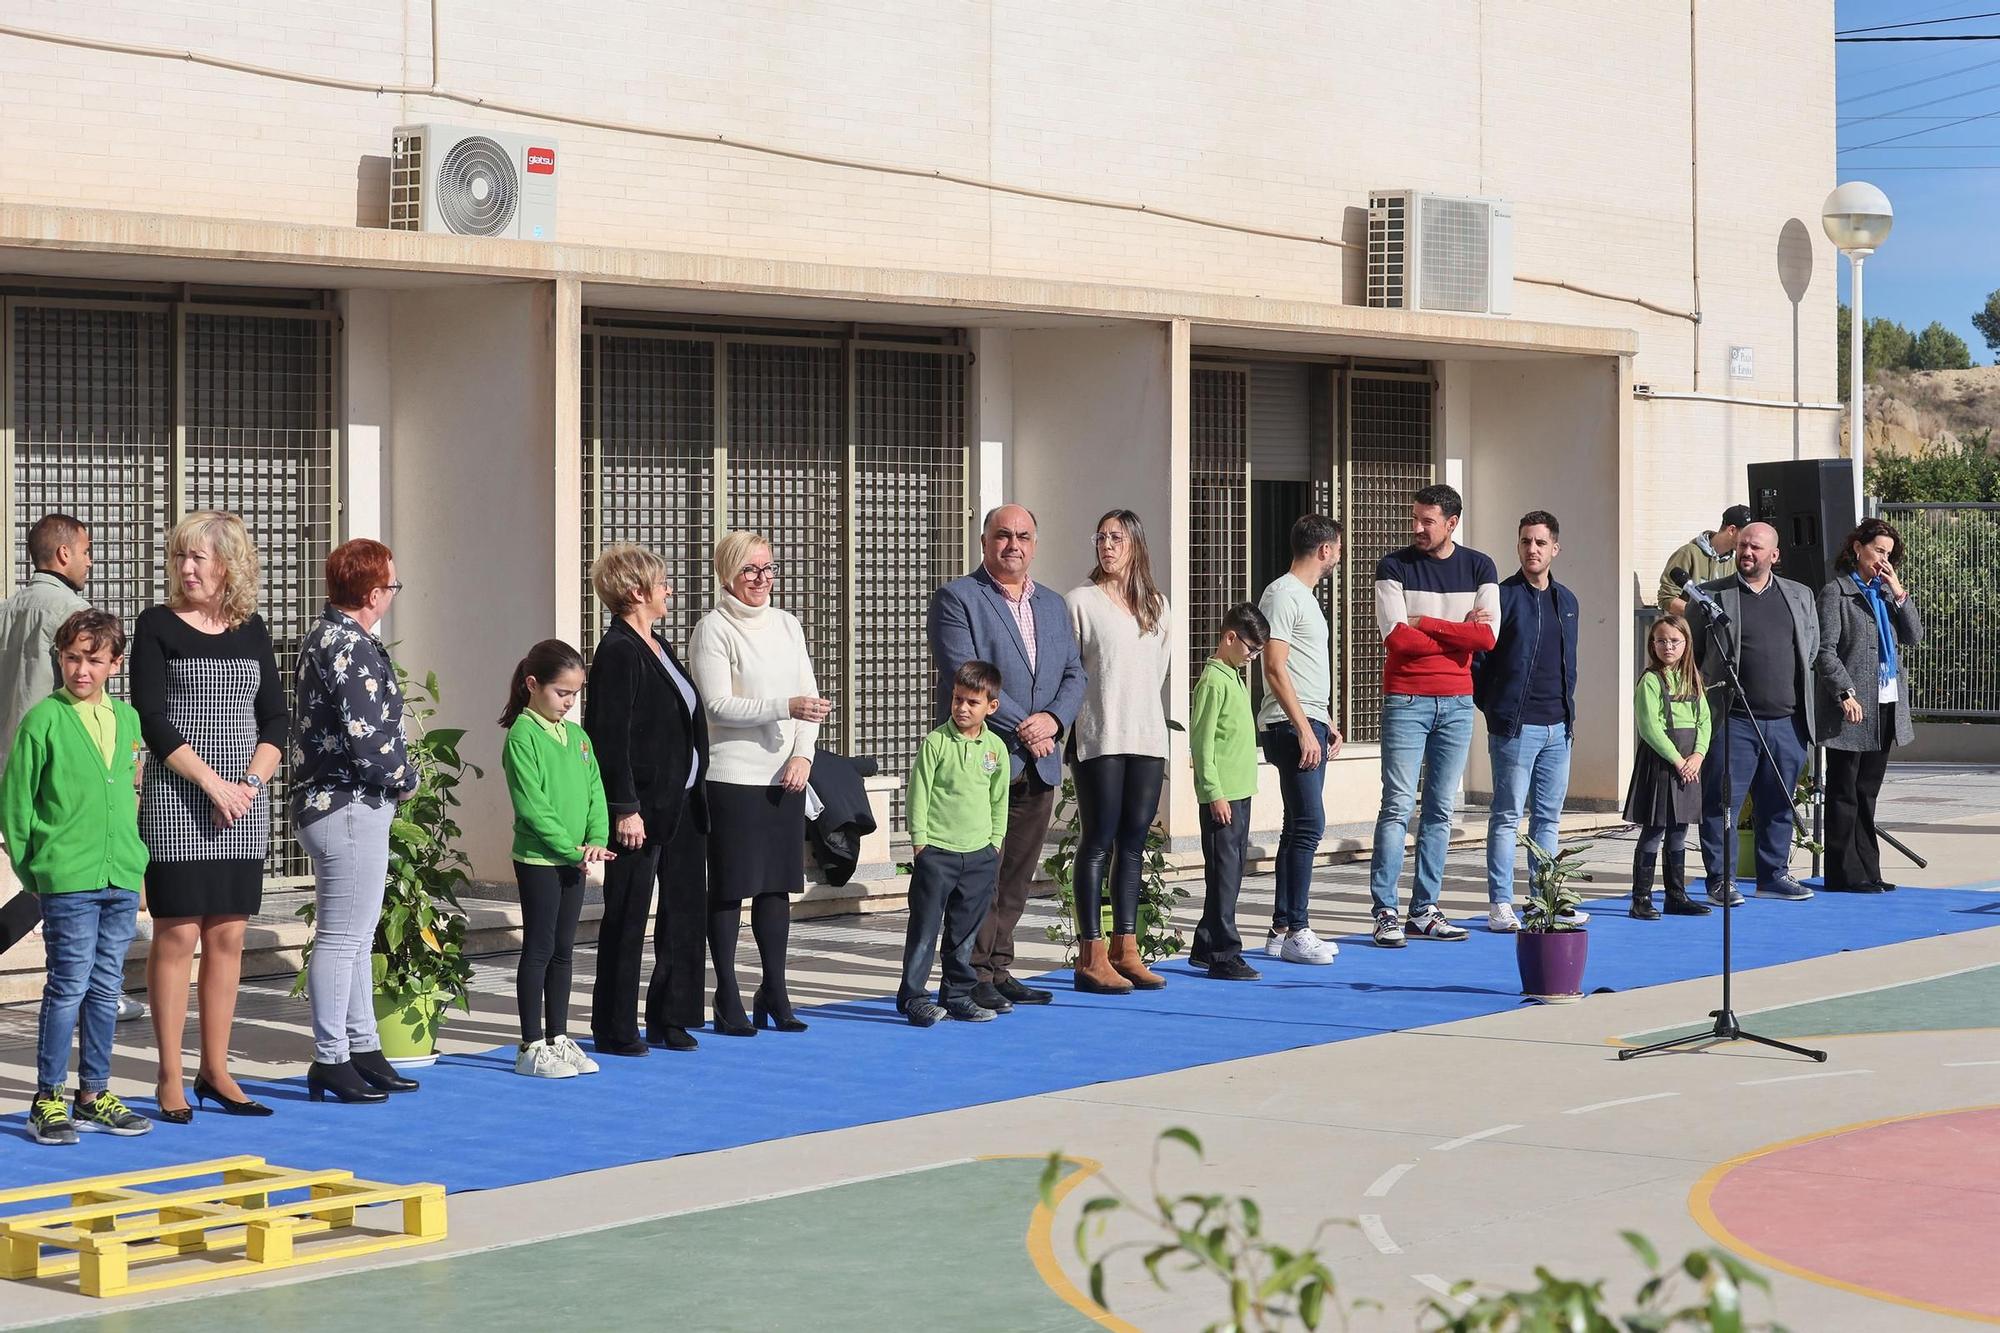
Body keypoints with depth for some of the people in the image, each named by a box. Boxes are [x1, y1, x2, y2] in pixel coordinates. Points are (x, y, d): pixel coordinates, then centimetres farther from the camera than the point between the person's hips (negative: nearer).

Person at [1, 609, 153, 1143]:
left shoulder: (128, 719, 10)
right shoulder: (44, 720, -6)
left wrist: (136, 860, 14)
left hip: (122, 879, 5)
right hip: (67, 880, -5)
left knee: (106, 989, 10)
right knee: (69, 987, -5)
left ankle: (94, 1095, 19)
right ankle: (47, 1101, 3)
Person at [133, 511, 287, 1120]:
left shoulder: (251, 630, 10)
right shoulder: (159, 625, -1)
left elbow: (275, 721, 9)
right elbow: (152, 720, -8)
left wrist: (252, 782, -7)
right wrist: (212, 783, -14)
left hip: (244, 802, 4)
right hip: (177, 799, -4)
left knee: (228, 936, 6)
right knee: (177, 934, -3)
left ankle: (216, 1071, 13)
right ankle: (171, 1079, 2)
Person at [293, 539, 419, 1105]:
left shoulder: (328, 635, 14)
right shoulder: (349, 648, -19)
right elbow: (368, 740, -23)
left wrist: (393, 780, 7)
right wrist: (406, 780, -6)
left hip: (331, 802, 11)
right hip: (349, 808, -11)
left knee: (356, 936, 16)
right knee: (341, 937, -4)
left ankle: (362, 1048, 24)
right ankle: (331, 1060, 2)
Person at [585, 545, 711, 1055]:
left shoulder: (656, 647, 15)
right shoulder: (618, 652, -14)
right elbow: (610, 737, -18)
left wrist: (696, 792, 19)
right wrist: (625, 808, -21)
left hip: (682, 804, 9)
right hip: (643, 810, -9)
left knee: (687, 909, 12)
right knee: (627, 918, 0)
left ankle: (670, 1016, 22)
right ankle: (614, 1028, 7)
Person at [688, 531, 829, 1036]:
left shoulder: (787, 625, 13)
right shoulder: (714, 629, -6)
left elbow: (810, 696, 11)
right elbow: (719, 705, -14)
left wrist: (803, 754, -4)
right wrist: (786, 707, -22)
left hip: (784, 774, 6)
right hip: (732, 776, -5)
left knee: (778, 884, 8)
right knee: (730, 888, 0)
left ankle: (774, 992, 16)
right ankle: (728, 999, 7)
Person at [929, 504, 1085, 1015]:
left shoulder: (1052, 605, 18)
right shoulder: (957, 599, -4)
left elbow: (1073, 674, 14)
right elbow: (963, 674, -14)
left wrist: (1053, 720, -7)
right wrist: (1021, 725, -16)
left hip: (1038, 762, 6)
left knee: (1017, 875, 9)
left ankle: (999, 969, 15)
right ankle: (975, 975, -1)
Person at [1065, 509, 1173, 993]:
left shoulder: (1156, 605, 14)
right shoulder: (1080, 601, -1)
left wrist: (1161, 725, 15)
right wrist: (1071, 723, -7)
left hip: (1147, 738, 5)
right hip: (1099, 740, -5)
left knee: (1133, 844, 7)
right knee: (1098, 843, -4)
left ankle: (1125, 949, 12)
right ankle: (1091, 957, -3)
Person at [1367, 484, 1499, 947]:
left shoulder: (1479, 568, 6)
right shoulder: (1394, 567, -1)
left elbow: (1488, 637, -7)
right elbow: (1397, 636, -13)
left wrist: (1424, 623, -10)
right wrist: (1459, 635, -8)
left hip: (1457, 702, 3)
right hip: (1405, 700, -3)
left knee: (1440, 810, 6)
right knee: (1398, 807, -8)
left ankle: (1425, 911, 11)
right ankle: (1385, 912, -7)